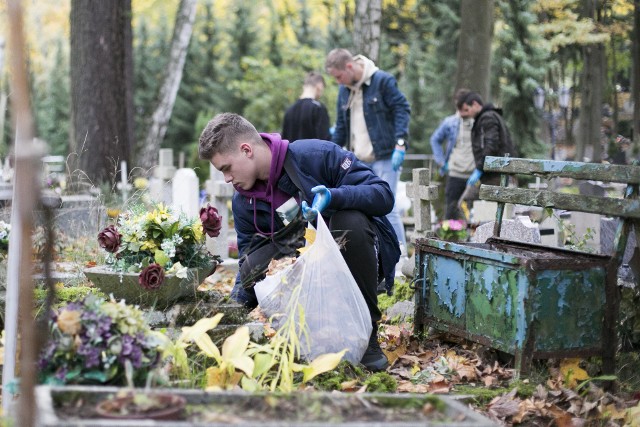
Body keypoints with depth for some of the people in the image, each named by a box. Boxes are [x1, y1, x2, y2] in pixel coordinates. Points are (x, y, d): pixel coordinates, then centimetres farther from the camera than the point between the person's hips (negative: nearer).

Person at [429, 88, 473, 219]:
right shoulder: (449, 123, 4)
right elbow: (435, 140, 16)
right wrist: (442, 162, 6)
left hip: (474, 175, 0)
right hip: (454, 174, 1)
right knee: (451, 210, 2)